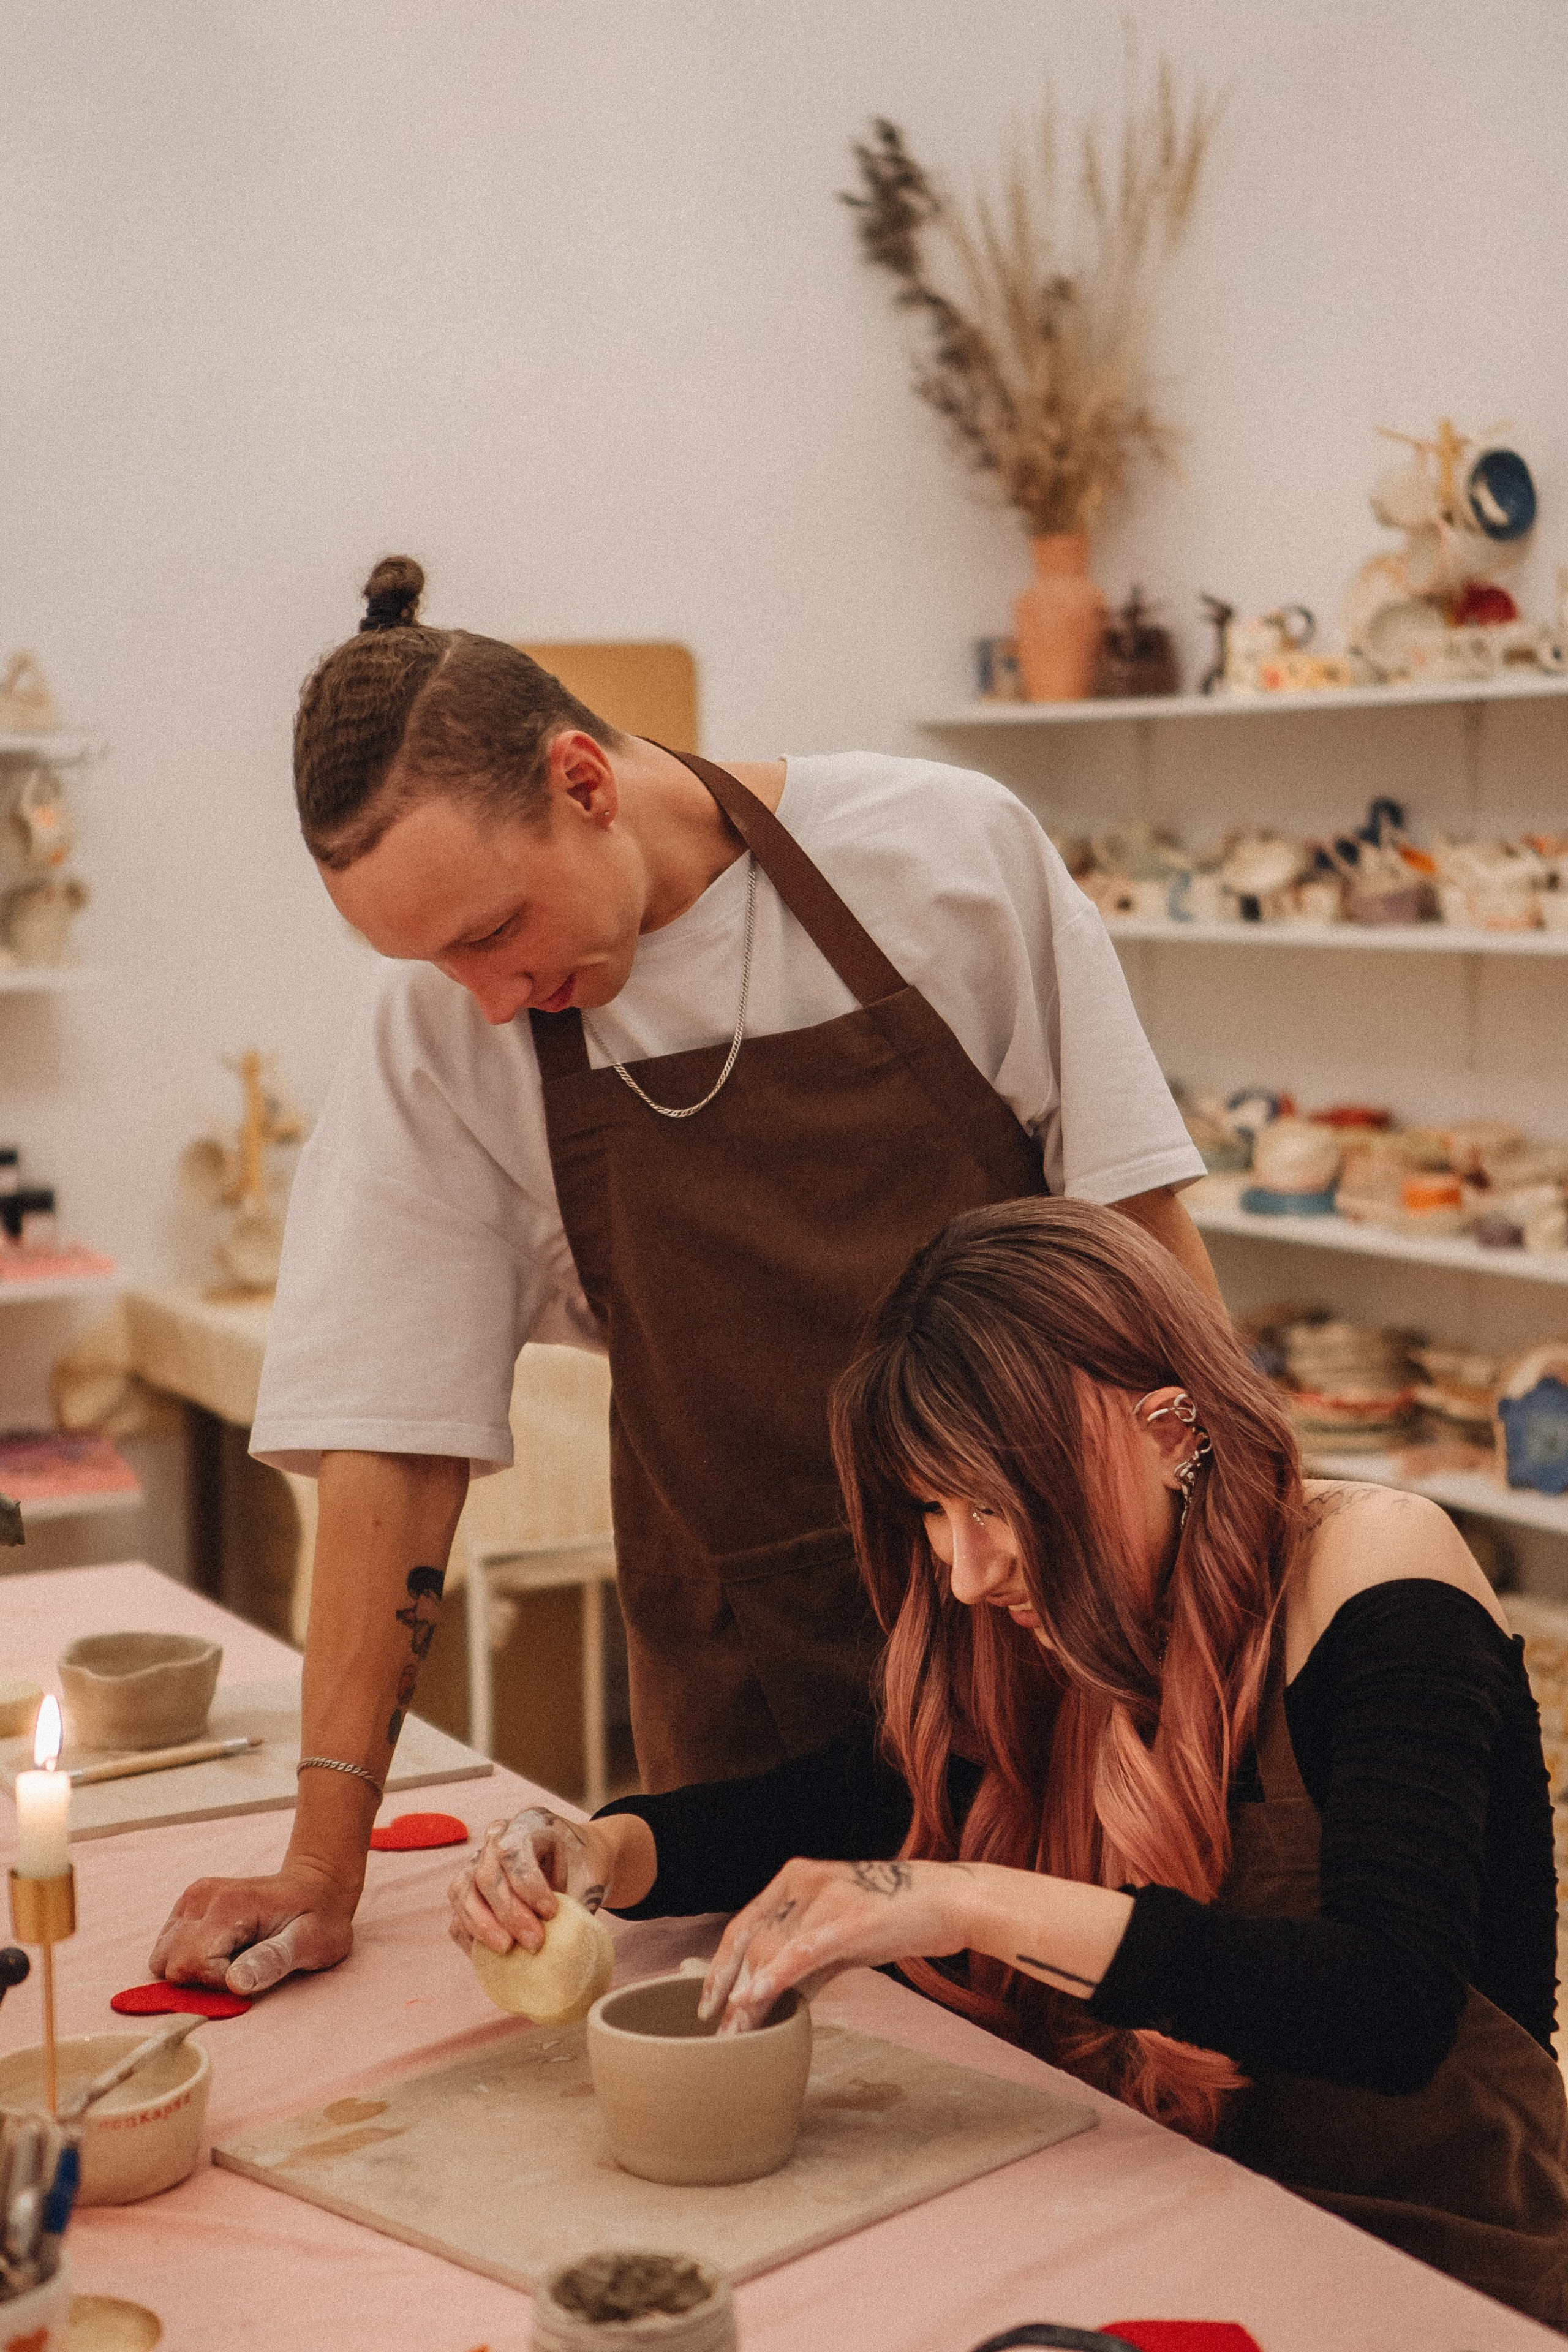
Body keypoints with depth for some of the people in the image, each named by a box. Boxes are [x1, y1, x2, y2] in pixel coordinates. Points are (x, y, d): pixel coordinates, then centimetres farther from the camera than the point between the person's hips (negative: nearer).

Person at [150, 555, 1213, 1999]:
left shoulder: (945, 852, -10)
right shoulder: (440, 1032, -6)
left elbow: (1137, 1217, -3)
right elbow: (393, 1432, -5)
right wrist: (325, 1866, -6)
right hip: (745, 1690, 1)